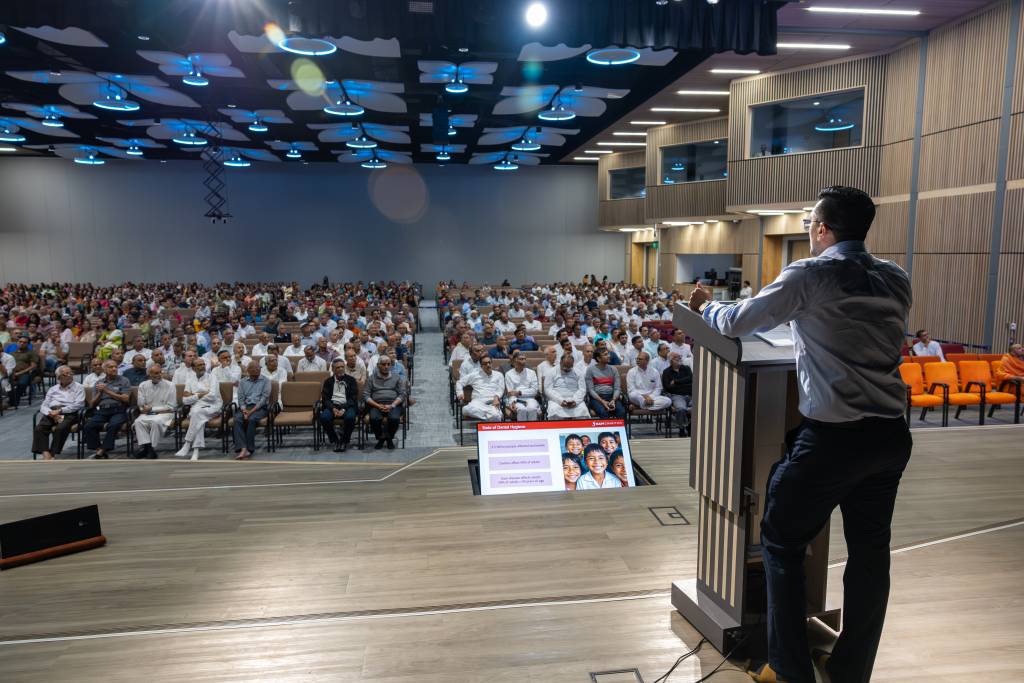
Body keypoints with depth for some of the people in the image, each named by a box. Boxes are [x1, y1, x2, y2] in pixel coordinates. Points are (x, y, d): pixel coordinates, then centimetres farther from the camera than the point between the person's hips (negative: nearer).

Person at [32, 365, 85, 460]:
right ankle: (46, 455, -37)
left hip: (69, 413, -4)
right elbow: (44, 406, 12)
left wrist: (60, 410, -13)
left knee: (60, 428, -35)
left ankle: (53, 455, -33)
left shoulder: (78, 387, 12)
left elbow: (78, 405, -3)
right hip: (52, 413, 4)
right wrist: (51, 413, -10)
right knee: (38, 428, -27)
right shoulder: (53, 389, 23)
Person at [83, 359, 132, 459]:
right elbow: (92, 405, 18)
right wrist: (100, 393, 0)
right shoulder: (98, 383, 21)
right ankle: (99, 450, -21)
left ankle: (101, 451, -26)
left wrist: (107, 391, -3)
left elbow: (125, 399, -4)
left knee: (113, 425, -35)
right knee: (88, 426, -26)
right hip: (101, 411, 3)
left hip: (118, 411, -3)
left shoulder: (124, 381, 11)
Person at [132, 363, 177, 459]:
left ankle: (152, 447, -26)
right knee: (138, 422, -28)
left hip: (164, 413, -3)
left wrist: (152, 408, -8)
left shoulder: (170, 386, -1)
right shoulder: (143, 386, 9)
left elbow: (171, 407, -4)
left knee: (155, 421, -34)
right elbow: (141, 406, 7)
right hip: (147, 414, 3)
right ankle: (145, 446, -32)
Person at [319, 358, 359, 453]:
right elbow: (324, 398, 7)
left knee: (350, 417, -35)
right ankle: (335, 440, -8)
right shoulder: (328, 381, 16)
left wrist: (343, 409, -15)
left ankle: (344, 441, -11)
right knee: (324, 417, -30)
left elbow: (354, 398, 1)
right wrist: (333, 408, -13)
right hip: (332, 406, 2)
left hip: (347, 406, -1)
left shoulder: (351, 380, 10)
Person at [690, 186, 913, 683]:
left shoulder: (811, 275, -9)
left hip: (833, 436, -6)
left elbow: (736, 324, -3)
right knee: (870, 550, 15)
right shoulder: (895, 279, 9)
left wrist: (705, 307, 17)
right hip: (891, 435, 7)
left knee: (781, 542, 10)